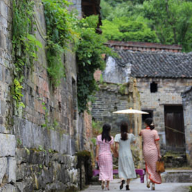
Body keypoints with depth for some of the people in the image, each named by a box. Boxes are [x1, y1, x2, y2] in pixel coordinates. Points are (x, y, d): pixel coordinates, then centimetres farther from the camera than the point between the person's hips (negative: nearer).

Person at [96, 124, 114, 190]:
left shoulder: (98, 137, -1)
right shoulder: (110, 138, -5)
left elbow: (97, 147, -2)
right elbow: (112, 147, -5)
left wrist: (96, 155, -1)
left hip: (101, 154, 1)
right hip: (108, 154, -1)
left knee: (102, 169, 10)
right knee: (108, 169, 7)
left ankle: (102, 181, -12)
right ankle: (107, 185, 7)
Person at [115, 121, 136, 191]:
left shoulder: (118, 136, -8)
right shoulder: (130, 135, -3)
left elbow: (116, 146, -14)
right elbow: (134, 141, 18)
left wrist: (117, 153, 1)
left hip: (121, 154, -1)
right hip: (129, 154, 1)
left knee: (122, 169, 7)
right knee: (129, 169, 11)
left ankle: (122, 179, -22)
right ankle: (127, 185, 10)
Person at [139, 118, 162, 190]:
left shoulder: (142, 131, 0)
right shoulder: (154, 132, -6)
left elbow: (139, 134, 26)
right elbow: (157, 144, -7)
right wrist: (159, 154, -2)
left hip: (146, 151, 2)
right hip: (154, 151, -2)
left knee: (148, 166, 21)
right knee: (154, 168, 8)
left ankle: (148, 179, -2)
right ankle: (153, 185, 5)